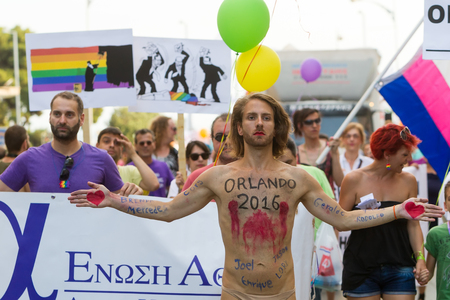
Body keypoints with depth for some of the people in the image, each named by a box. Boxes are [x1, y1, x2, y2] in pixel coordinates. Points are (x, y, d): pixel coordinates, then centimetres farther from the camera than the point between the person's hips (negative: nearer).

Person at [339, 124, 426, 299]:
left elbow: (413, 225, 10)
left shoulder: (408, 181, 8)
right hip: (361, 270, -2)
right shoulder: (355, 179, -2)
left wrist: (420, 257, -2)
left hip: (399, 270, 2)